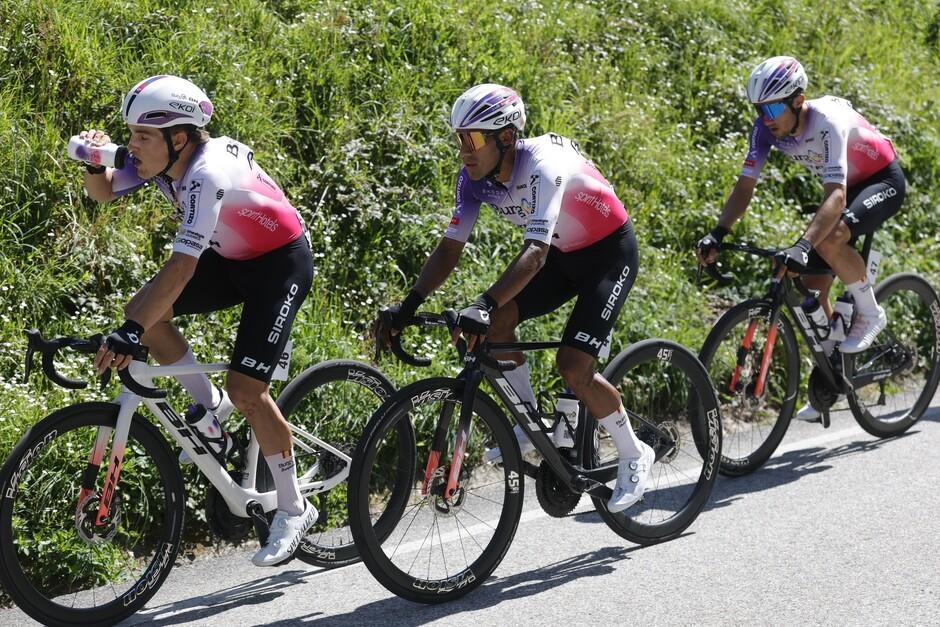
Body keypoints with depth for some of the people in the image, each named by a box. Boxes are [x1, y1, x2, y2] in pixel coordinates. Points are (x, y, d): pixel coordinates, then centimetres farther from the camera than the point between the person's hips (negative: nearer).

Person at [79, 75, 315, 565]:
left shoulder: (209, 174, -36)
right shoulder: (159, 158, -12)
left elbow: (181, 266, -43)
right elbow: (103, 193, -3)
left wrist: (129, 334, -48)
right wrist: (95, 162, -27)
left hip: (281, 262, -8)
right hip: (231, 258, 8)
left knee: (245, 388, -15)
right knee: (143, 308, -11)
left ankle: (293, 510, 3)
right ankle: (211, 409, 8)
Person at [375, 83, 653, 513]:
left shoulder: (543, 167, -35)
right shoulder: (475, 179, -13)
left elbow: (535, 252, -46)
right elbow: (450, 249, -12)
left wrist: (483, 305, -58)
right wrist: (408, 305, -26)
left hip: (609, 252, -7)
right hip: (563, 253, 7)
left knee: (573, 365, -18)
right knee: (496, 321, -14)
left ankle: (635, 456, 3)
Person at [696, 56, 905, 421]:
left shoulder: (828, 121, -37)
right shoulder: (766, 128, -18)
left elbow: (836, 197, -45)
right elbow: (745, 186, -15)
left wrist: (802, 246, -57)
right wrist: (717, 234, -31)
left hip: (883, 182, -7)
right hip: (846, 187, 7)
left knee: (829, 239, -35)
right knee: (813, 288, -1)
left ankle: (871, 313, -12)